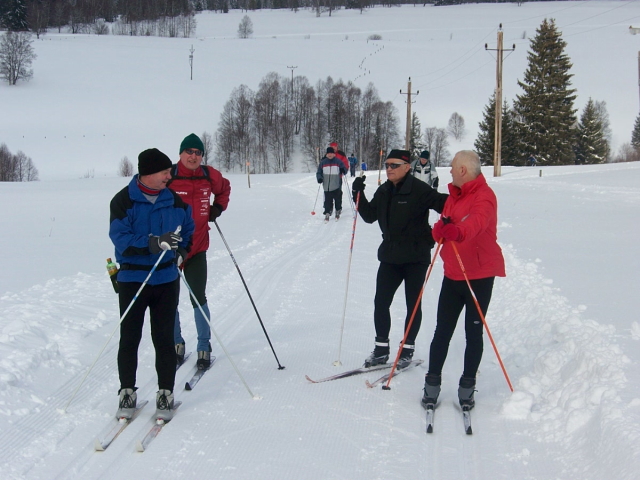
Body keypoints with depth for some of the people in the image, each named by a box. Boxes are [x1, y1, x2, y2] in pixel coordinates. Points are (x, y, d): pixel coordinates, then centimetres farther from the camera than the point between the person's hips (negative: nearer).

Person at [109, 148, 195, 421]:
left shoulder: (174, 201, 5)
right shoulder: (123, 201, -8)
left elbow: (188, 228, 21)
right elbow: (120, 238, -18)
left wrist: (181, 250, 4)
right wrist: (155, 243, -28)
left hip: (166, 279, 3)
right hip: (132, 279, -2)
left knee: (164, 339, 4)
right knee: (129, 339, 4)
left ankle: (165, 394, 13)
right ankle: (127, 393, 17)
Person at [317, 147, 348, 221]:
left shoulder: (338, 162, 2)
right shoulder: (323, 162, 6)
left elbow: (344, 169, 6)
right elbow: (319, 172, 10)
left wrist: (343, 171, -18)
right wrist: (319, 178, -9)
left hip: (336, 186, -1)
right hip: (327, 186, 1)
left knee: (338, 199, 4)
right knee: (327, 200, 0)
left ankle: (338, 212, 21)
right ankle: (327, 213, 6)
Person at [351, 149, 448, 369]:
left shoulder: (418, 189, -13)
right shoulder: (384, 191, 7)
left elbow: (440, 203, -19)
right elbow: (370, 215, 12)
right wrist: (359, 194, 0)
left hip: (416, 257, -6)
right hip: (390, 256, 6)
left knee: (413, 304, 7)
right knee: (380, 302, 4)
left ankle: (408, 349, 20)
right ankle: (381, 348, 16)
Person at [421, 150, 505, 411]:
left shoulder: (484, 196, -13)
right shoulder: (454, 195, 12)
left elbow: (478, 221, -34)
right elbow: (439, 231, 7)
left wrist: (458, 231, -55)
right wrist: (440, 228, -18)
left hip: (480, 274, -6)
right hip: (453, 273, 6)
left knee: (473, 332, 5)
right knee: (442, 330, 6)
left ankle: (467, 386, 16)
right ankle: (432, 383, 14)